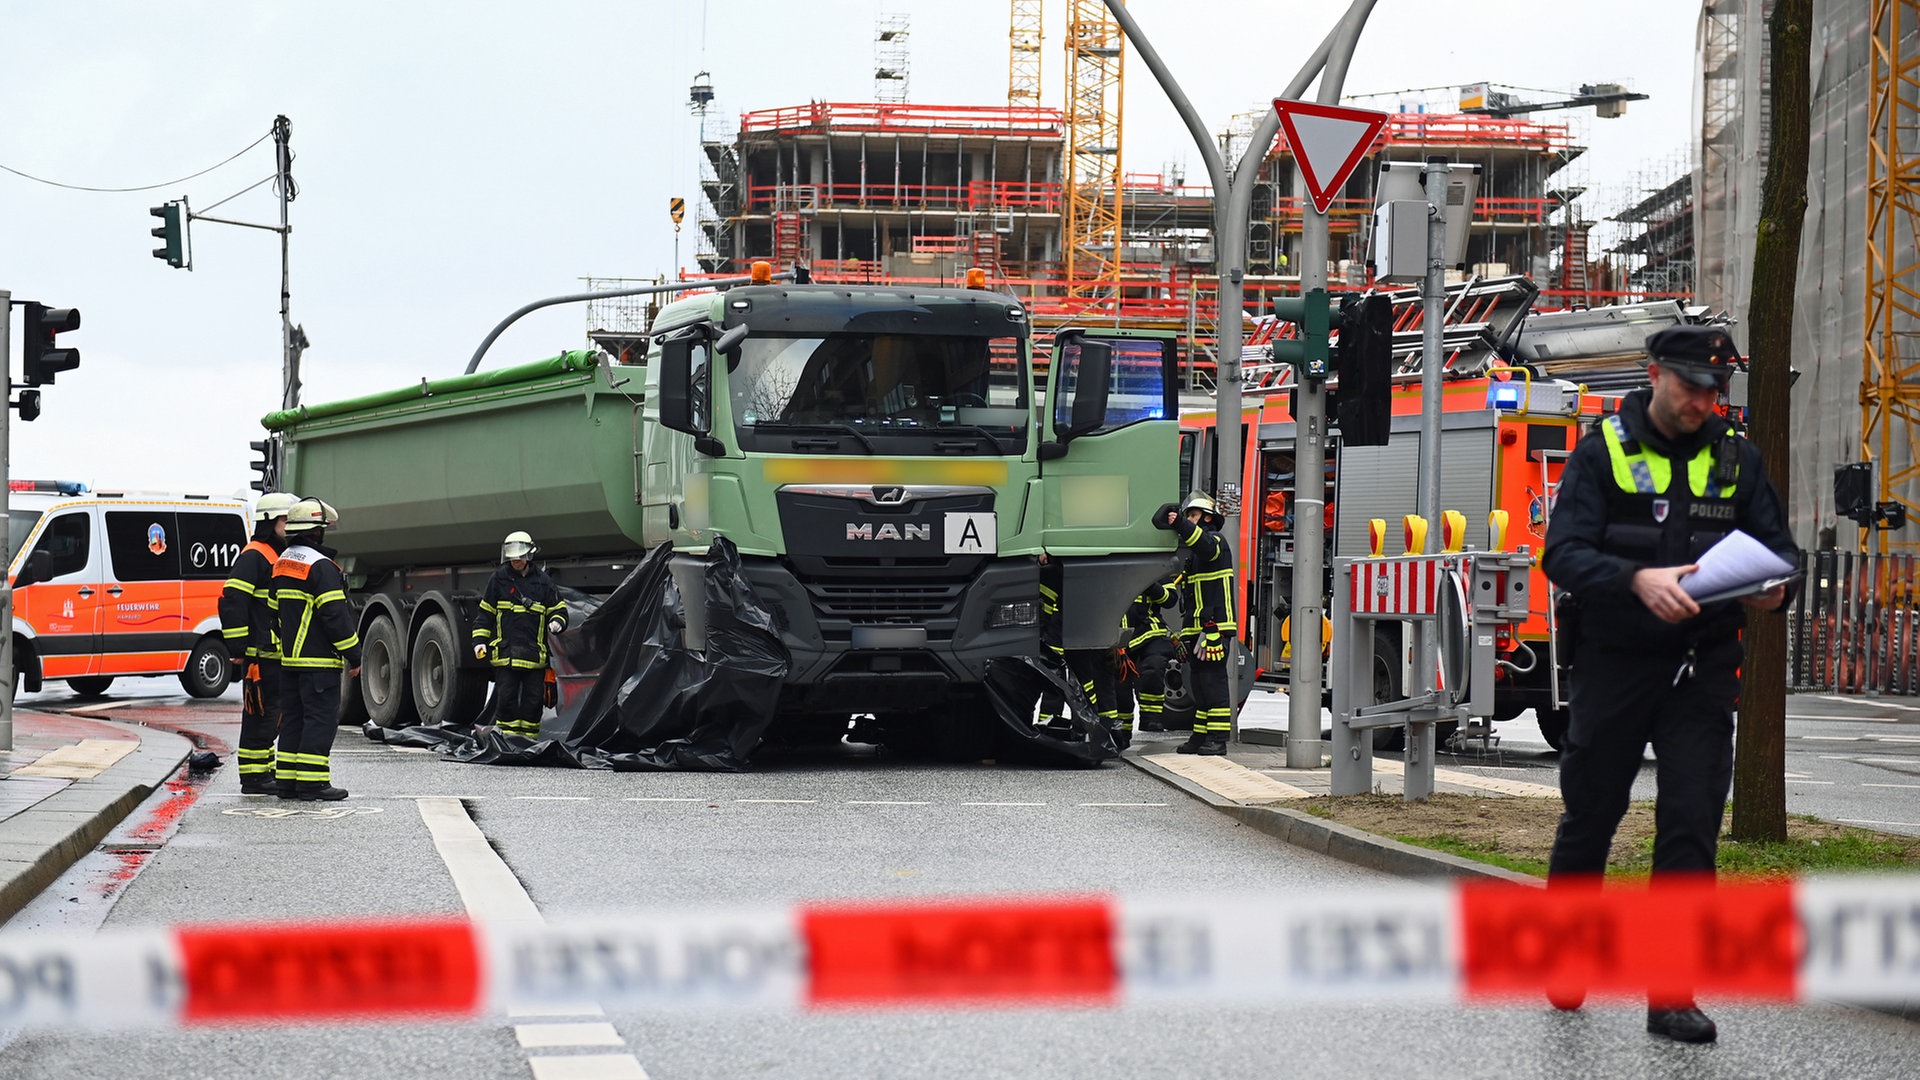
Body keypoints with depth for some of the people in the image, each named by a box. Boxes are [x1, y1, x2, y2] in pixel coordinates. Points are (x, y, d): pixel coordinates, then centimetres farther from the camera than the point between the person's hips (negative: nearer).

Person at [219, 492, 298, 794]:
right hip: (259, 653, -10)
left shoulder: (280, 557, 20)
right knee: (260, 715, -7)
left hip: (278, 654, 10)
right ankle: (253, 779, -4)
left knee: (271, 716, 16)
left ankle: (264, 772, 24)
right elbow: (232, 600, -20)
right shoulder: (254, 556, -12)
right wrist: (237, 647, -21)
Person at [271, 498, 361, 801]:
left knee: (293, 719, 12)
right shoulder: (320, 566, -14)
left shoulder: (282, 564, 15)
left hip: (289, 659, 9)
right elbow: (335, 615, -17)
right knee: (320, 719, -6)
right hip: (319, 662, -9)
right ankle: (312, 783, -9)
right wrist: (354, 656, -12)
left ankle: (287, 781, 12)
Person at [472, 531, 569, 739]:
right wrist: (480, 640, 2)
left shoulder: (543, 581, 8)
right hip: (505, 653, -1)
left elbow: (558, 608, 16)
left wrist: (557, 622, -6)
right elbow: (485, 613, 11)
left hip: (534, 655, 1)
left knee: (533, 699, 3)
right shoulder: (499, 579, 7)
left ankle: (529, 738, 11)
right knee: (506, 698, -3)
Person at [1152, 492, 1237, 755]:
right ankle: (1200, 737, 14)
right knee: (1199, 683, 10)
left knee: (1213, 681, -11)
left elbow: (1206, 546, -32)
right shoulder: (1193, 551, 25)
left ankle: (1217, 740, -11)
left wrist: (1181, 525, -46)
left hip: (1215, 627, -10)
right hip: (1197, 629, 10)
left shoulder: (1215, 540, -4)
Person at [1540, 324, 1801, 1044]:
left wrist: (1773, 588, -16)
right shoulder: (1603, 451, -3)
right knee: (1590, 815, 11)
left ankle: (1672, 995, -3)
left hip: (1702, 670, 2)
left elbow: (1778, 548, 8)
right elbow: (1564, 552, -12)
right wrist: (1638, 580, -29)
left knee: (1691, 825, -6)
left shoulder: (1735, 458, 7)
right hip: (1614, 663, -1)